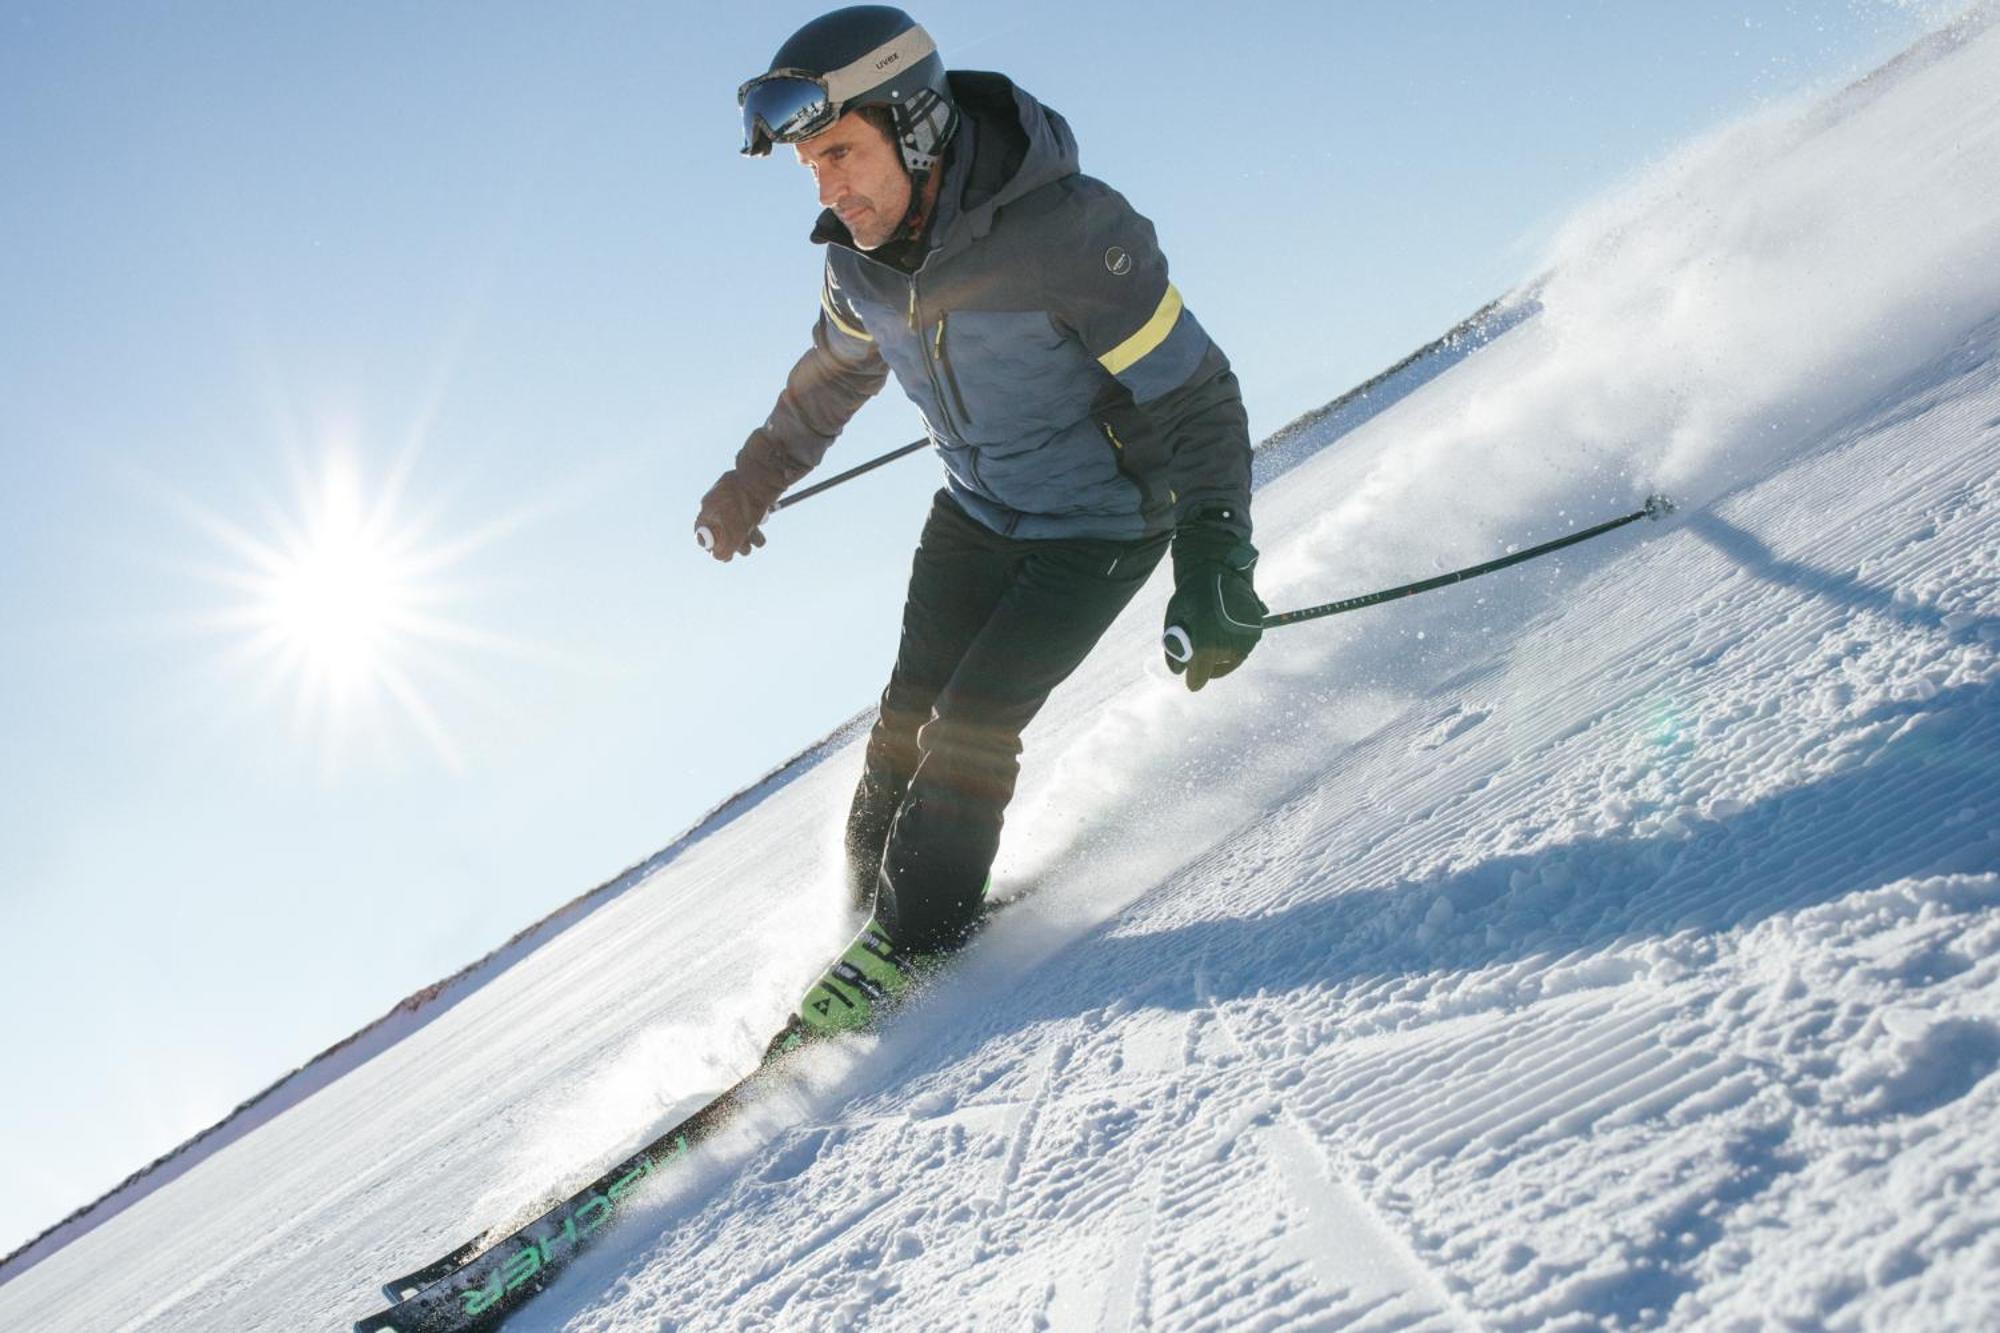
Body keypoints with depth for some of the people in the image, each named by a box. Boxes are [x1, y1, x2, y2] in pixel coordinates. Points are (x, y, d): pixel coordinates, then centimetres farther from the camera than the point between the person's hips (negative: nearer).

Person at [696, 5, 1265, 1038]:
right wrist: (755, 478, 21)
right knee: (910, 712, 2)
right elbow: (835, 373, 11)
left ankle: (912, 938, 5)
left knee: (971, 724, -12)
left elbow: (1193, 400, -27)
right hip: (974, 511, 6)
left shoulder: (1072, 234, -32)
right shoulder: (860, 254, -12)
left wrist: (1212, 564, -36)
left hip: (1101, 526, -6)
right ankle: (871, 903, 20)